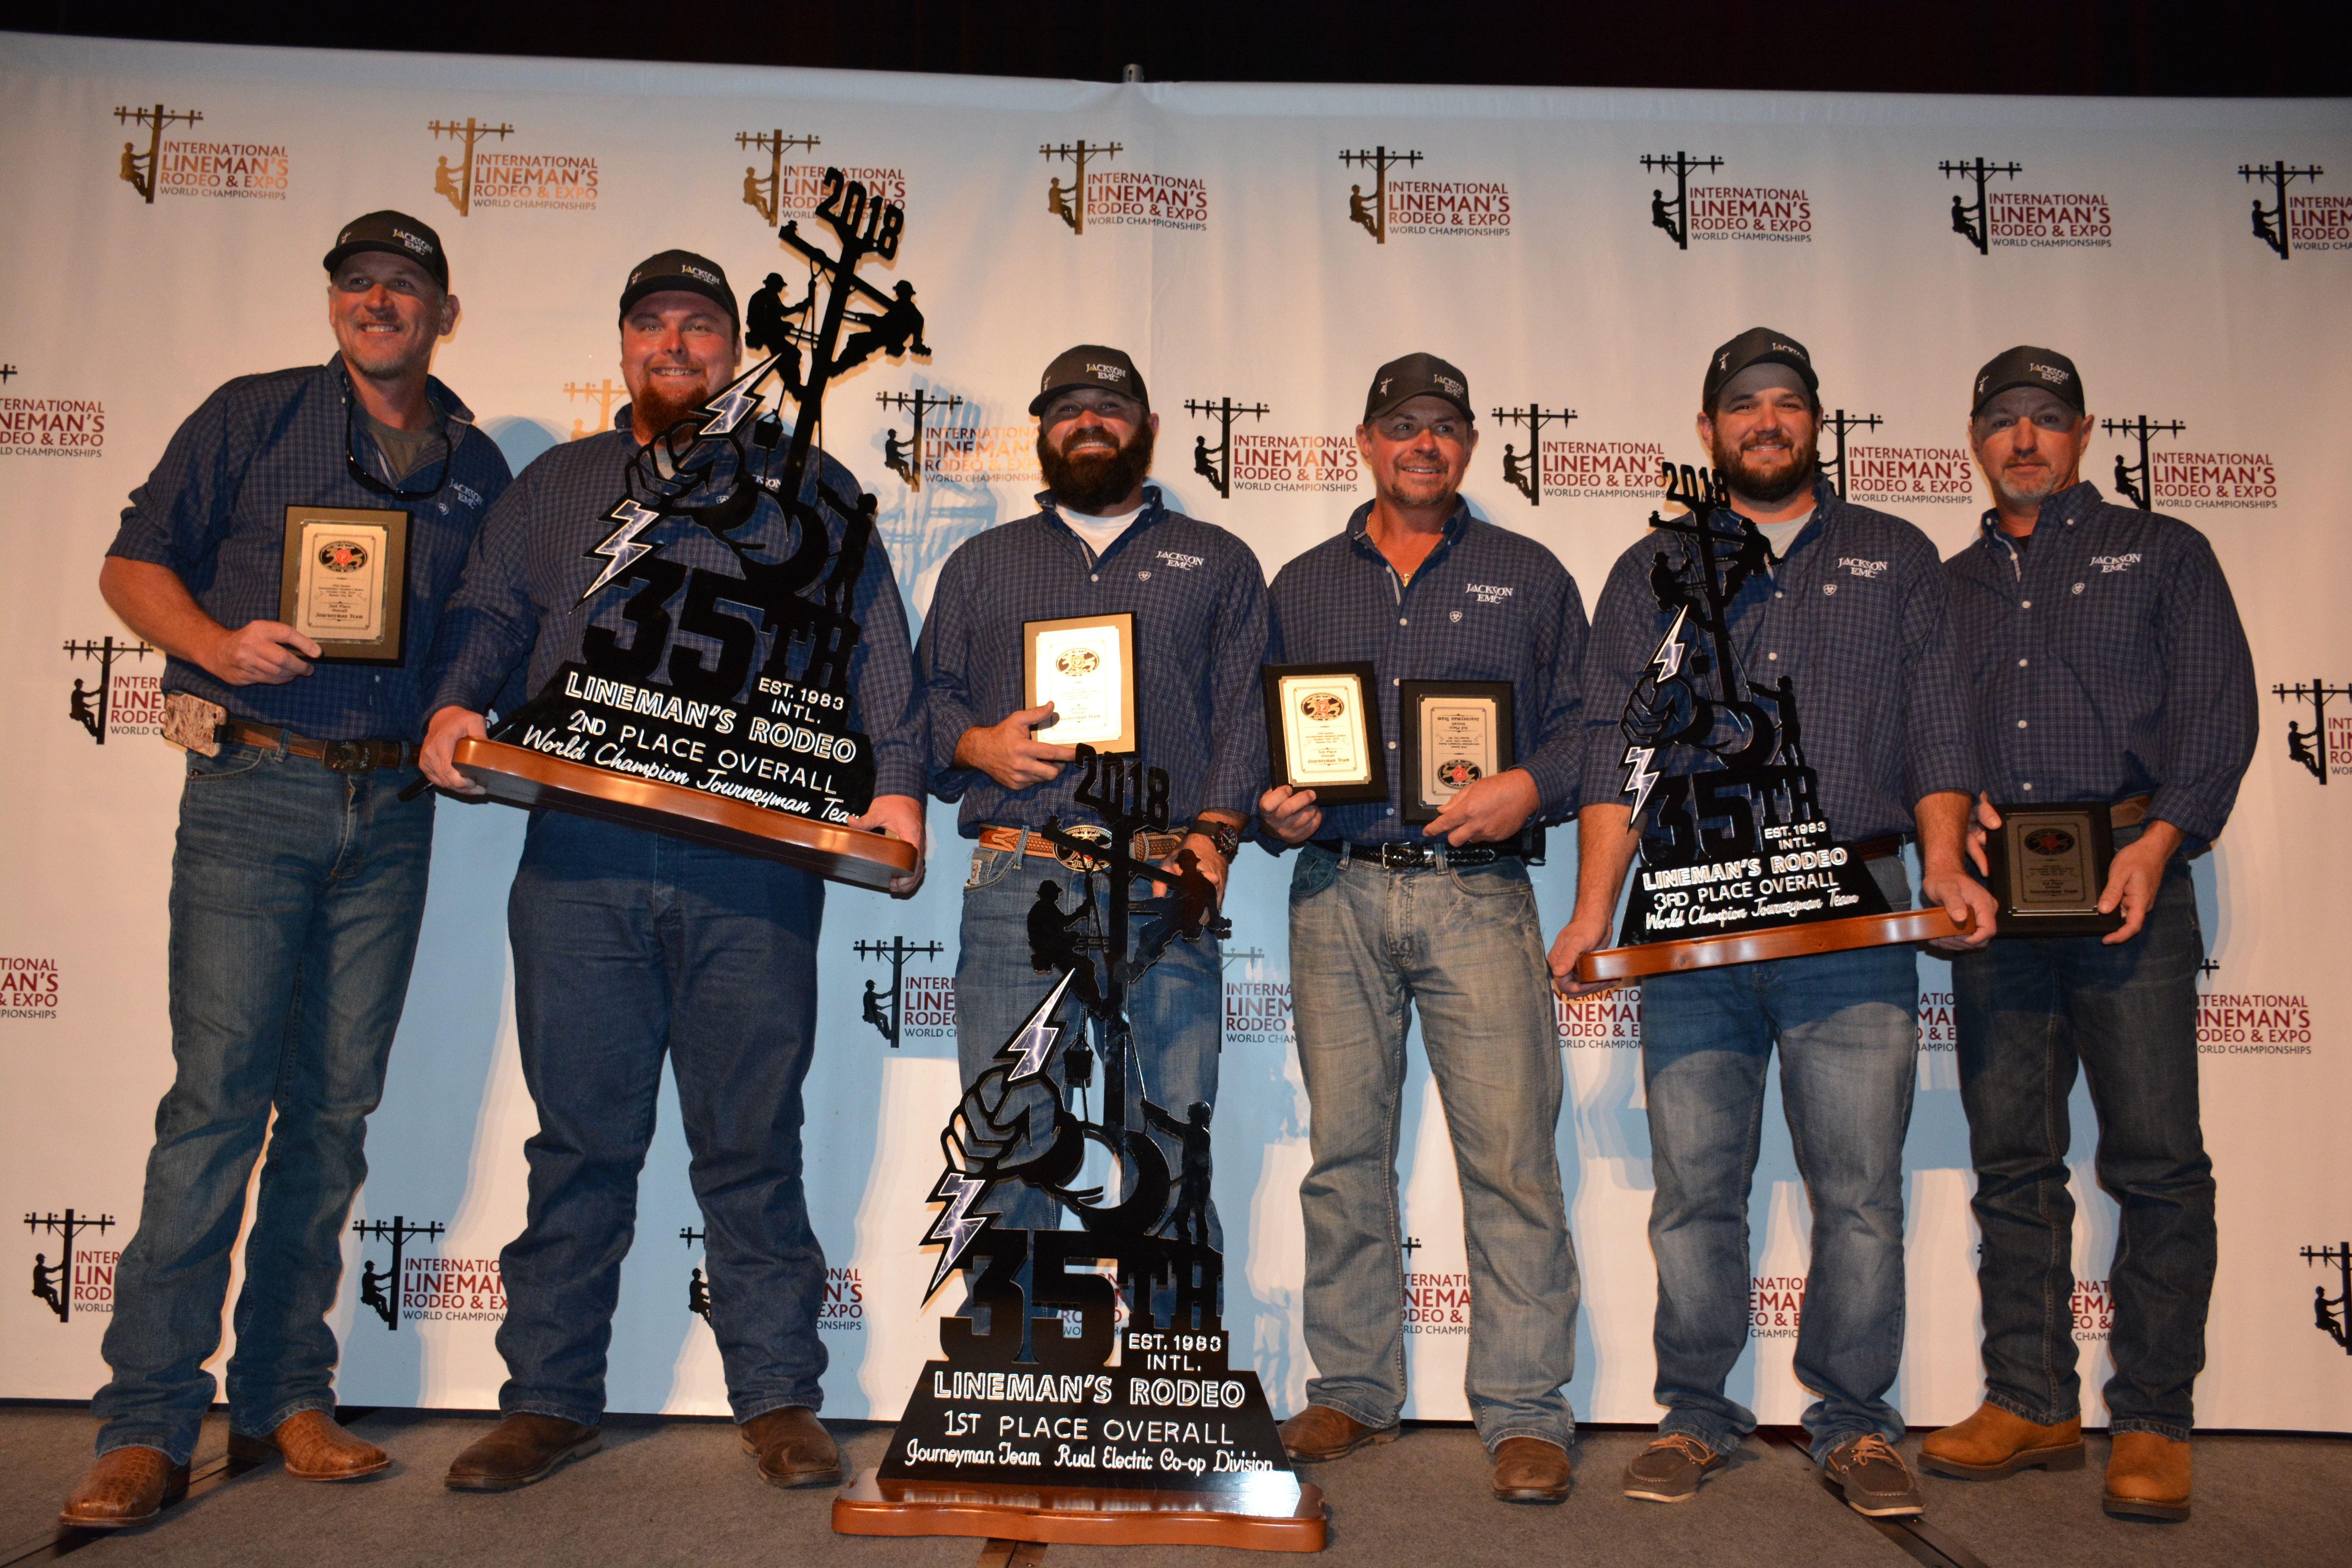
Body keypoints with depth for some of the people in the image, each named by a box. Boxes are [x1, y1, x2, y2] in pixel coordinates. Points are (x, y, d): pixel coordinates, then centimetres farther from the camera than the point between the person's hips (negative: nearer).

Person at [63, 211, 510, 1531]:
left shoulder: (479, 471, 14)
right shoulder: (253, 420, 6)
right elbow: (134, 565, 5)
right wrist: (220, 644, -14)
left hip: (393, 813, 3)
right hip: (254, 792, -3)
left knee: (335, 1106, 6)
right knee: (220, 1095, -8)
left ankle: (286, 1396, 17)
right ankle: (149, 1424, 1)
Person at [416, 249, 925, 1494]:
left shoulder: (806, 488, 16)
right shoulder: (559, 485, 23)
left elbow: (874, 641, 7)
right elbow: (487, 614, 15)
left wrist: (897, 781, -7)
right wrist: (455, 706, -7)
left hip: (755, 861, -2)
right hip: (579, 859, 2)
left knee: (751, 1137, 2)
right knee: (581, 1134, 6)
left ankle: (779, 1399, 13)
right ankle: (550, 1399, 18)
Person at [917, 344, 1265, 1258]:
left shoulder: (1218, 562, 18)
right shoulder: (982, 564, 24)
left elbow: (1247, 707, 7)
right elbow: (924, 694, 20)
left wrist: (1214, 833, -8)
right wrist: (975, 744, -2)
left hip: (1164, 890, -1)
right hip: (1016, 887, 1)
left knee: (1174, 1167, -3)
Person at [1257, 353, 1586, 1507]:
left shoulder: (1528, 577, 13)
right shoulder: (1302, 586, 18)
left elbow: (1582, 721, 9)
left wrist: (1530, 787, -10)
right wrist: (1274, 809, -2)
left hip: (1476, 895, -2)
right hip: (1338, 896, 2)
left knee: (1510, 1151, -6)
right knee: (1344, 1150, 5)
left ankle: (1524, 1413, 4)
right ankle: (1351, 1392, 17)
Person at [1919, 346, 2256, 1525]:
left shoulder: (2161, 553, 12)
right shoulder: (1945, 588, 21)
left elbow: (2219, 706, 1)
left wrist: (2161, 838, -13)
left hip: (2127, 875, -3)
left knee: (2156, 1157, -4)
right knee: (2011, 1157, 5)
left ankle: (2150, 1421, 6)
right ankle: (2032, 1402, 14)